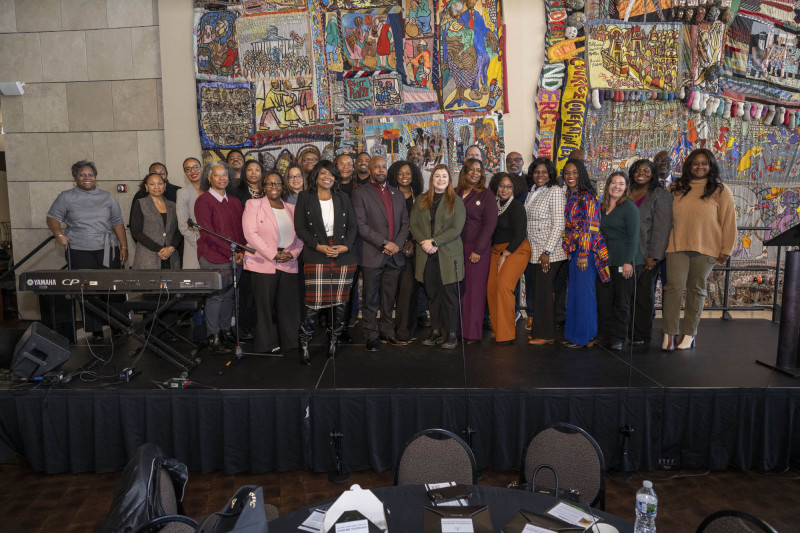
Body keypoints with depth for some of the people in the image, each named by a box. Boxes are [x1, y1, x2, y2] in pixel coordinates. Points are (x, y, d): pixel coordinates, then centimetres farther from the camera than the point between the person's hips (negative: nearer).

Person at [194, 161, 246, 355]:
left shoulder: (235, 202, 15)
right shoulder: (203, 201, -5)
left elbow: (241, 229, 16)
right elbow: (207, 232, -12)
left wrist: (241, 251, 0)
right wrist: (230, 251, -15)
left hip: (235, 258, 6)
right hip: (213, 258, -6)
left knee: (229, 295, 10)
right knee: (215, 296, -3)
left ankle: (226, 331, 23)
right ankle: (213, 338, 5)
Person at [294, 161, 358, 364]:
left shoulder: (343, 198, 14)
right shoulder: (305, 198, 7)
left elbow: (353, 226, 12)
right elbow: (300, 228, 2)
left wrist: (346, 245, -5)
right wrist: (318, 246, -9)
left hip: (343, 255, 3)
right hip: (316, 256, -2)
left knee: (340, 301, 3)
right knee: (314, 302, -9)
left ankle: (334, 339, 21)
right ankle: (304, 343, 6)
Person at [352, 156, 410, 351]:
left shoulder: (397, 194, 16)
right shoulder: (360, 193, -1)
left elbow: (405, 223, 13)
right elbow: (361, 225, -10)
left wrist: (397, 244, -4)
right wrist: (385, 243, -14)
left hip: (394, 255, 4)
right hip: (372, 255, -4)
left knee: (389, 298, 11)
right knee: (371, 300, 3)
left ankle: (387, 331, 23)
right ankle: (371, 336, 14)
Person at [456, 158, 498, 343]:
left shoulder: (486, 195, 1)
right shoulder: (455, 194, 11)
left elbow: (490, 224, -4)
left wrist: (478, 249, -10)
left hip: (477, 248, -3)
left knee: (474, 289, -2)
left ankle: (472, 332, 6)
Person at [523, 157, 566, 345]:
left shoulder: (555, 191, -8)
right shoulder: (532, 192, 15)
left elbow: (558, 224, -14)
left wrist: (547, 252, -18)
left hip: (548, 253, -7)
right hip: (533, 252, 7)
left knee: (544, 291, -3)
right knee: (533, 289, 9)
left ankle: (546, 334, 7)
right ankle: (537, 328, 19)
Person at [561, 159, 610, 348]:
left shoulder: (587, 196, -12)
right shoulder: (569, 195, 13)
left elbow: (590, 226, -16)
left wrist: (584, 254, -19)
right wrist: (568, 247, 14)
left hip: (586, 249, -8)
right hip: (573, 249, 8)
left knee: (583, 291, -3)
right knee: (574, 291, 12)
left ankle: (585, 336, 8)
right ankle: (574, 334, 22)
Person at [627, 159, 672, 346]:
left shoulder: (660, 195, -1)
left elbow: (662, 227, -8)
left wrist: (654, 256, -14)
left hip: (647, 255, -4)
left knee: (644, 295, 2)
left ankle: (642, 335, 11)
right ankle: (630, 331, 12)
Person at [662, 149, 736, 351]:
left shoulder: (720, 190, 1)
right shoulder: (677, 188, 7)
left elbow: (728, 221, 2)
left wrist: (726, 250, 0)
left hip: (705, 250, -1)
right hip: (677, 247, 1)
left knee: (696, 290, 8)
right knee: (674, 287, -6)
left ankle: (689, 334, 17)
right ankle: (669, 333, 2)